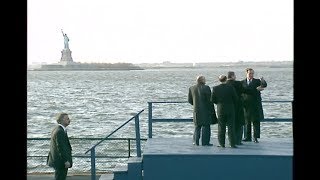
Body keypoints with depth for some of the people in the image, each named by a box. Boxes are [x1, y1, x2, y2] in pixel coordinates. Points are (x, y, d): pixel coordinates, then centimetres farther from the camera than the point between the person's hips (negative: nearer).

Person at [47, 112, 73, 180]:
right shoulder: (60, 131, -22)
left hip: (57, 159, 10)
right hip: (61, 161, -10)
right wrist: (66, 160, -22)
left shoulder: (56, 129, 10)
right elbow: (61, 147, -25)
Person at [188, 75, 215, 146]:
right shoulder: (206, 88, -13)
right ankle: (205, 142, 3)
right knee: (206, 126, 3)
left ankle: (196, 141, 15)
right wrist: (212, 109, -3)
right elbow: (209, 100, -12)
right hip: (205, 110, -5)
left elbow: (189, 100, 6)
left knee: (197, 126, 15)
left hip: (196, 110, 5)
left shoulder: (191, 88, 2)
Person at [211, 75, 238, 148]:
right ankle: (232, 144, 3)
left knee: (221, 127, 9)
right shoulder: (230, 87, -10)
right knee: (231, 127, 3)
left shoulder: (215, 88, -7)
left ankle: (222, 143, 11)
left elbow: (212, 100, -4)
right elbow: (235, 99, -6)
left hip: (220, 110, 1)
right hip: (230, 110, -1)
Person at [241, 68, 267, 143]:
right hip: (246, 105, 1)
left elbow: (264, 85, -13)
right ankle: (247, 137, 15)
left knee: (256, 121, -2)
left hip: (255, 105, -1)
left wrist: (263, 80, -34)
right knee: (247, 121, 7)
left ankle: (255, 137, 3)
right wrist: (256, 89, -12)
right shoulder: (242, 82, 8)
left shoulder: (257, 81, 4)